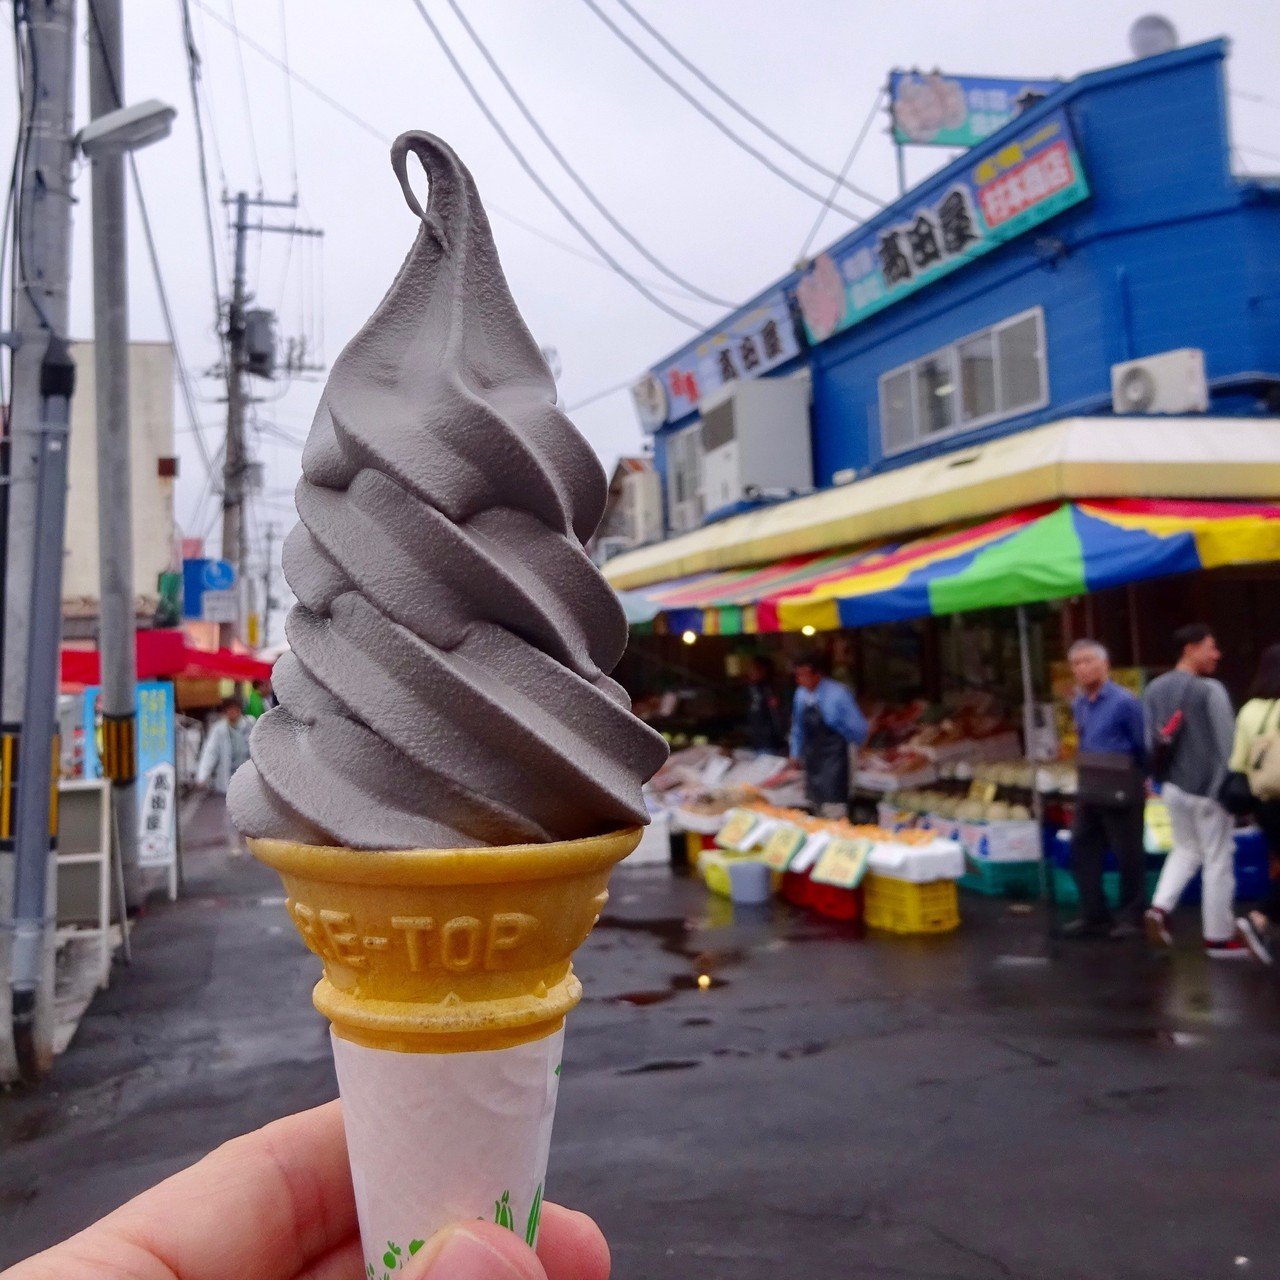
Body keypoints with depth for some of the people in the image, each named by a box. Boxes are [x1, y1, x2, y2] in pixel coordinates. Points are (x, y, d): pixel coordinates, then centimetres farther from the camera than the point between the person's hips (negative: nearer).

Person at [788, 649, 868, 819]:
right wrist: (796, 753, 16)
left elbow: (858, 728, -8)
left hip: (833, 757, -6)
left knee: (834, 810, -11)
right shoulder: (801, 694, 1)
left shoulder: (838, 693, -17)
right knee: (817, 806, 15)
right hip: (811, 758, 6)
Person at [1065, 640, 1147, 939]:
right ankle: (1094, 915, 19)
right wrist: (1091, 777, 12)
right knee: (1083, 852, 9)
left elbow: (1142, 747, -7)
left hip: (1121, 792, -7)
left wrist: (1134, 778, 4)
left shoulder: (1124, 702, -14)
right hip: (1089, 792, 7)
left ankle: (1131, 917, 18)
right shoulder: (1078, 704, 8)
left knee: (1128, 856, 5)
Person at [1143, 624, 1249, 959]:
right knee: (1218, 861, 5)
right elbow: (1225, 745, -16)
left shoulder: (1154, 689, 6)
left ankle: (1159, 907, 4)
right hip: (1208, 787, -7)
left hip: (1172, 786, 7)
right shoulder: (1210, 690, -16)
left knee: (1186, 849, 22)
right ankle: (1219, 938, 13)